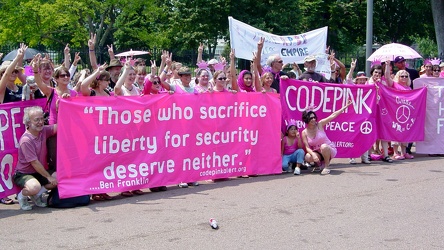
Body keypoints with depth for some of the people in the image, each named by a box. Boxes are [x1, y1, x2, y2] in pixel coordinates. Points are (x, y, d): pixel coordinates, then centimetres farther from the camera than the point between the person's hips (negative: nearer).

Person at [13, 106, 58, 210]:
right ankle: (22, 196, -1)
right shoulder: (26, 140, -23)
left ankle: (36, 195, 7)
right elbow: (35, 163, -21)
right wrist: (49, 177, -17)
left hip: (40, 172, 8)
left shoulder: (43, 130, -1)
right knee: (35, 187, -37)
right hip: (23, 174, -8)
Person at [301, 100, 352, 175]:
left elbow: (333, 115, -14)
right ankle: (319, 163, 4)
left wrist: (345, 107, -19)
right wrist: (313, 154, -33)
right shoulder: (304, 132, -8)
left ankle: (327, 166, -14)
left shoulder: (320, 124, -10)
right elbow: (307, 147, -12)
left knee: (323, 146, -37)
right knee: (308, 157, -30)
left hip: (329, 150, -1)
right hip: (317, 153, 1)